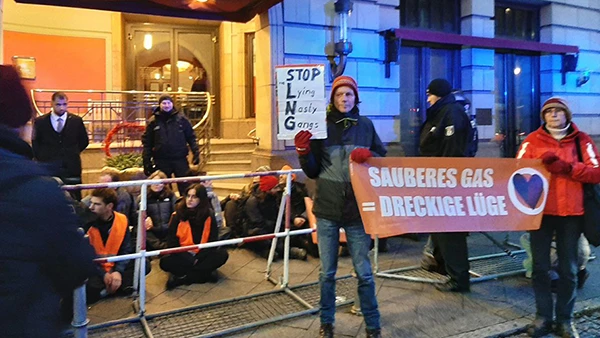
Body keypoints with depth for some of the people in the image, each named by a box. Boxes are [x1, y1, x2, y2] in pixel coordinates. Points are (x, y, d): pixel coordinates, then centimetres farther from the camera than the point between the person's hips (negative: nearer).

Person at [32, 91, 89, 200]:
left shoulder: (76, 121, 3)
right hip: (48, 169, 0)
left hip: (71, 168, 1)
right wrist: (41, 158, 5)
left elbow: (84, 141, 14)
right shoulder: (40, 121, 1)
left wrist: (72, 154, 10)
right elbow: (35, 143, 11)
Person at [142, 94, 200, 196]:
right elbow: (146, 142, 4)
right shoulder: (153, 121, 4)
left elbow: (191, 137, 7)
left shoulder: (182, 119, 4)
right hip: (161, 161, 1)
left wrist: (196, 152, -5)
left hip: (180, 159, 0)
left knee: (185, 187, 1)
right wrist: (147, 161, -1)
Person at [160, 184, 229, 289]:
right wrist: (188, 260, -17)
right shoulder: (178, 214, -6)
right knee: (165, 262, -29)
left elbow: (213, 241, -5)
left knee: (222, 254, -26)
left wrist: (198, 258, -17)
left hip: (202, 255, 1)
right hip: (183, 257, -1)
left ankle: (181, 277, -26)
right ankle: (205, 273, -25)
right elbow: (171, 241, -6)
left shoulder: (209, 215, -5)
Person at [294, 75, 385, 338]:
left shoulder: (365, 125, 4)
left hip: (357, 209, 0)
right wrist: (304, 152, -15)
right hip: (327, 209, 0)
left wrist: (368, 155, -12)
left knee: (363, 271, 6)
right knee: (327, 272, 11)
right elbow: (312, 171, 4)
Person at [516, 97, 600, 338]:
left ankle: (565, 319, 19)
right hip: (540, 211, 0)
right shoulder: (533, 140, 4)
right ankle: (543, 316, 17)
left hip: (571, 213, 0)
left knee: (568, 269, 7)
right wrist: (541, 163, -20)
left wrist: (567, 168, -18)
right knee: (540, 267, 5)